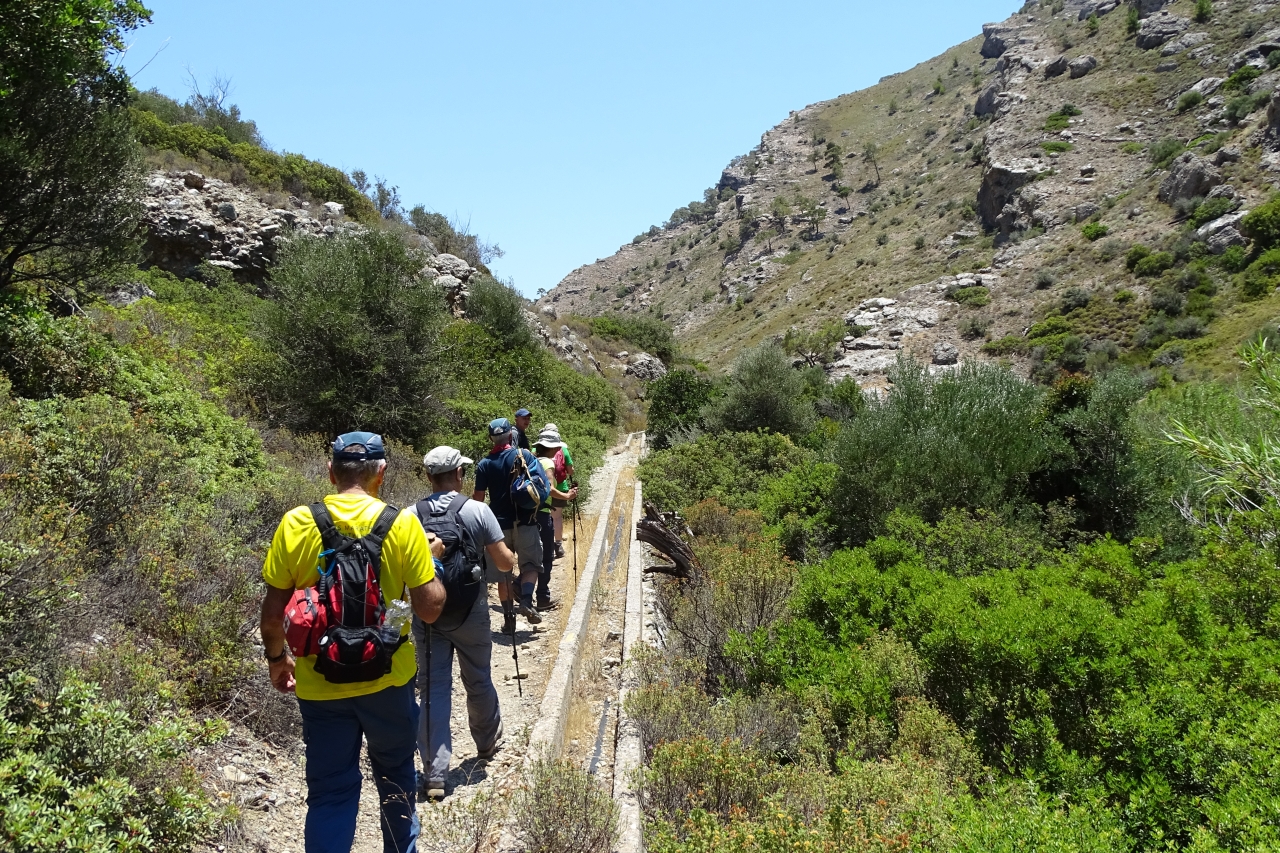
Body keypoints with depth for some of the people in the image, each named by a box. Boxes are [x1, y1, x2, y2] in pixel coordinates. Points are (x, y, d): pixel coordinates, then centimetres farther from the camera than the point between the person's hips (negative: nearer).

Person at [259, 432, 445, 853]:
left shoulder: (296, 523, -9)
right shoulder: (402, 524, -13)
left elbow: (274, 610, -5)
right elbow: (429, 608, -11)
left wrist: (276, 657, 13)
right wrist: (432, 559, 6)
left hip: (319, 683, 0)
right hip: (388, 680, 0)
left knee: (329, 791, 12)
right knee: (395, 774, 23)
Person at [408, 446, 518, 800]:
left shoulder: (410, 516, -5)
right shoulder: (478, 511, -11)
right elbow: (505, 563, -10)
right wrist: (511, 557, 13)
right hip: (470, 611, -1)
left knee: (433, 689, 5)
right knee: (478, 681, 18)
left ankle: (435, 775, 1)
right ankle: (488, 744, 41)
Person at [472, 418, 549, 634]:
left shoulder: (484, 464, -1)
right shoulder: (524, 455, -3)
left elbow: (478, 498, -2)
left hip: (499, 523, 1)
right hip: (526, 521, -1)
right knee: (530, 564, 8)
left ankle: (508, 617, 12)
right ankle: (526, 600, -17)